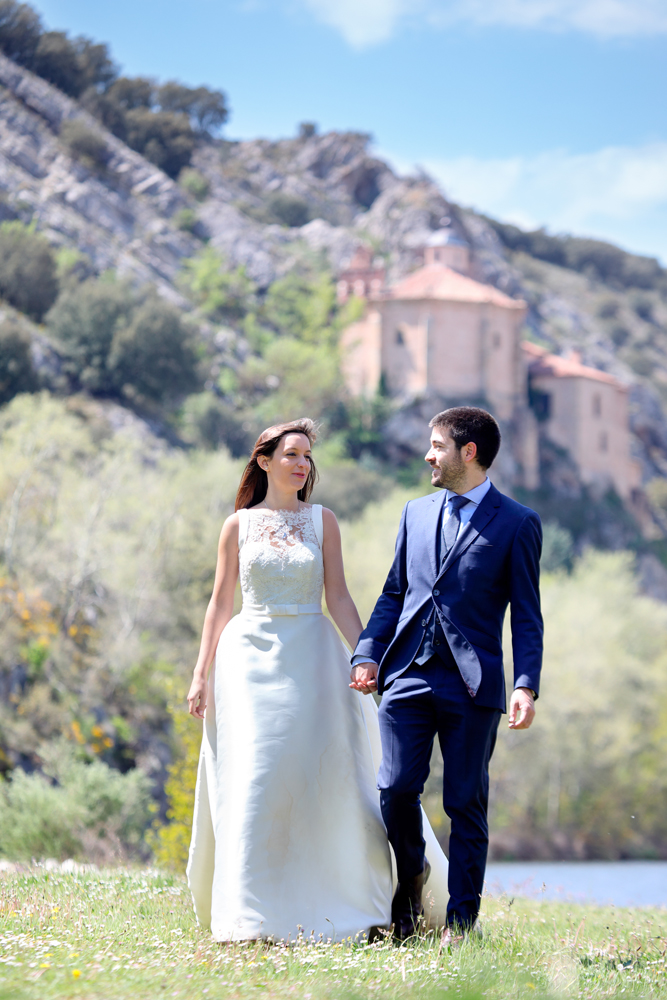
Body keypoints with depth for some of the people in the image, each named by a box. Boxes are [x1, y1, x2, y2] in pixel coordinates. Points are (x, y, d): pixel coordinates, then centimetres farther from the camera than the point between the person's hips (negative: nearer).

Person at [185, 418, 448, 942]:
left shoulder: (322, 521, 7)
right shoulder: (238, 526, 6)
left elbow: (339, 599, 4)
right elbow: (220, 605, 8)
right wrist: (201, 673, 2)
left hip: (310, 658, 0)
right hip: (250, 658, 0)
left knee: (325, 778, -4)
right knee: (251, 782, -4)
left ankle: (325, 907, 5)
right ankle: (252, 914, 0)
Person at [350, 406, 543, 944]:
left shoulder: (517, 523, 1)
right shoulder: (417, 513, 16)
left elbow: (526, 616, -1)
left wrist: (526, 686, -12)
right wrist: (369, 654, 4)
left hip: (473, 683, -3)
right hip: (408, 675, 4)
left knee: (466, 803, 0)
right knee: (396, 789, -4)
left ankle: (461, 919, 9)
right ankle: (411, 878, 23)